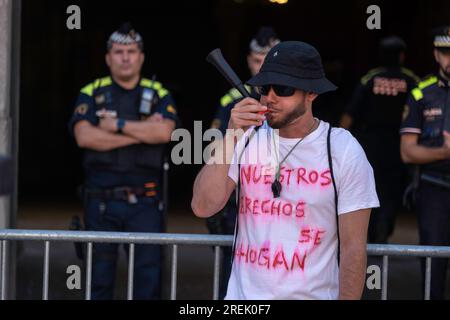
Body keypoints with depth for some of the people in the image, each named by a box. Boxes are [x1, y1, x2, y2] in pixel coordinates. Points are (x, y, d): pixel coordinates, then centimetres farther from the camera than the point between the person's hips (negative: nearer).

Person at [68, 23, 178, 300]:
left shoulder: (158, 95, 9)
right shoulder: (91, 93, 8)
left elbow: (164, 132, -11)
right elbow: (84, 136, -9)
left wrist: (118, 125, -9)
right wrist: (141, 132, -9)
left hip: (144, 201, 0)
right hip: (101, 200, 0)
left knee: (149, 271, -4)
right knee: (99, 275, 5)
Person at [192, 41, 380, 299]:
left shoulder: (344, 151, -6)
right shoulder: (247, 140, 3)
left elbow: (353, 248, -8)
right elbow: (203, 207, -8)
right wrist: (231, 136, -15)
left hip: (313, 295, -3)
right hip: (243, 293, 3)